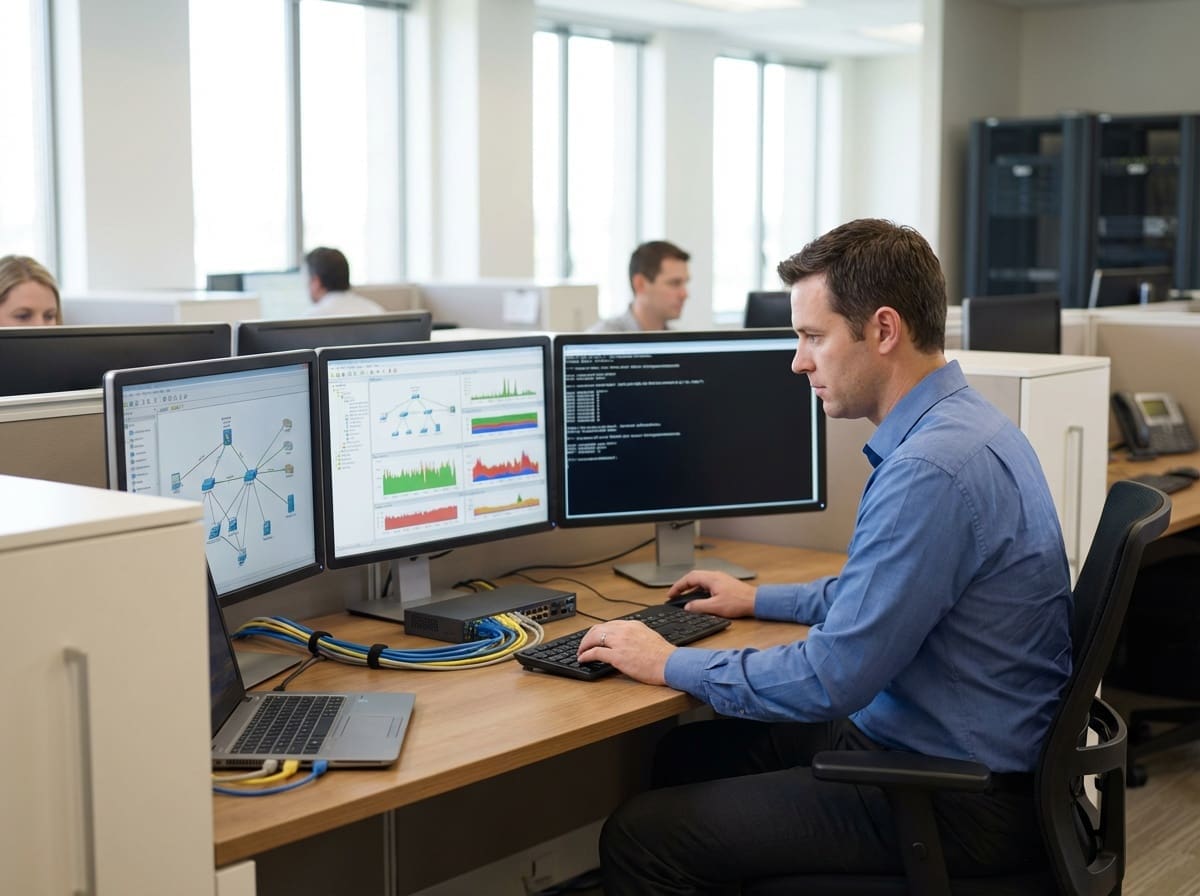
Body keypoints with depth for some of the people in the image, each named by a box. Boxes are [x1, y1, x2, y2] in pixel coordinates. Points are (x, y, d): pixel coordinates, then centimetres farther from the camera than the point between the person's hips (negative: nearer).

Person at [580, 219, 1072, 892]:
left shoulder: (932, 470, -27)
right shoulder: (957, 424, 6)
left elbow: (830, 680, -25)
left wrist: (671, 665, -12)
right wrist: (760, 600, 25)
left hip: (956, 804, -10)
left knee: (640, 838, -10)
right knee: (690, 753, 19)